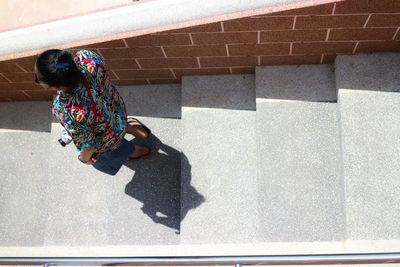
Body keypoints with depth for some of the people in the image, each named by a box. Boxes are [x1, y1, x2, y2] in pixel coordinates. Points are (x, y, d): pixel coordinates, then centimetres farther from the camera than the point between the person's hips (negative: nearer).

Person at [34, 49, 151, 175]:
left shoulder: (68, 113, -48)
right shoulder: (86, 56, -36)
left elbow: (89, 145, -28)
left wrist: (85, 157, -4)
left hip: (106, 140, -3)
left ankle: (137, 151, 63)